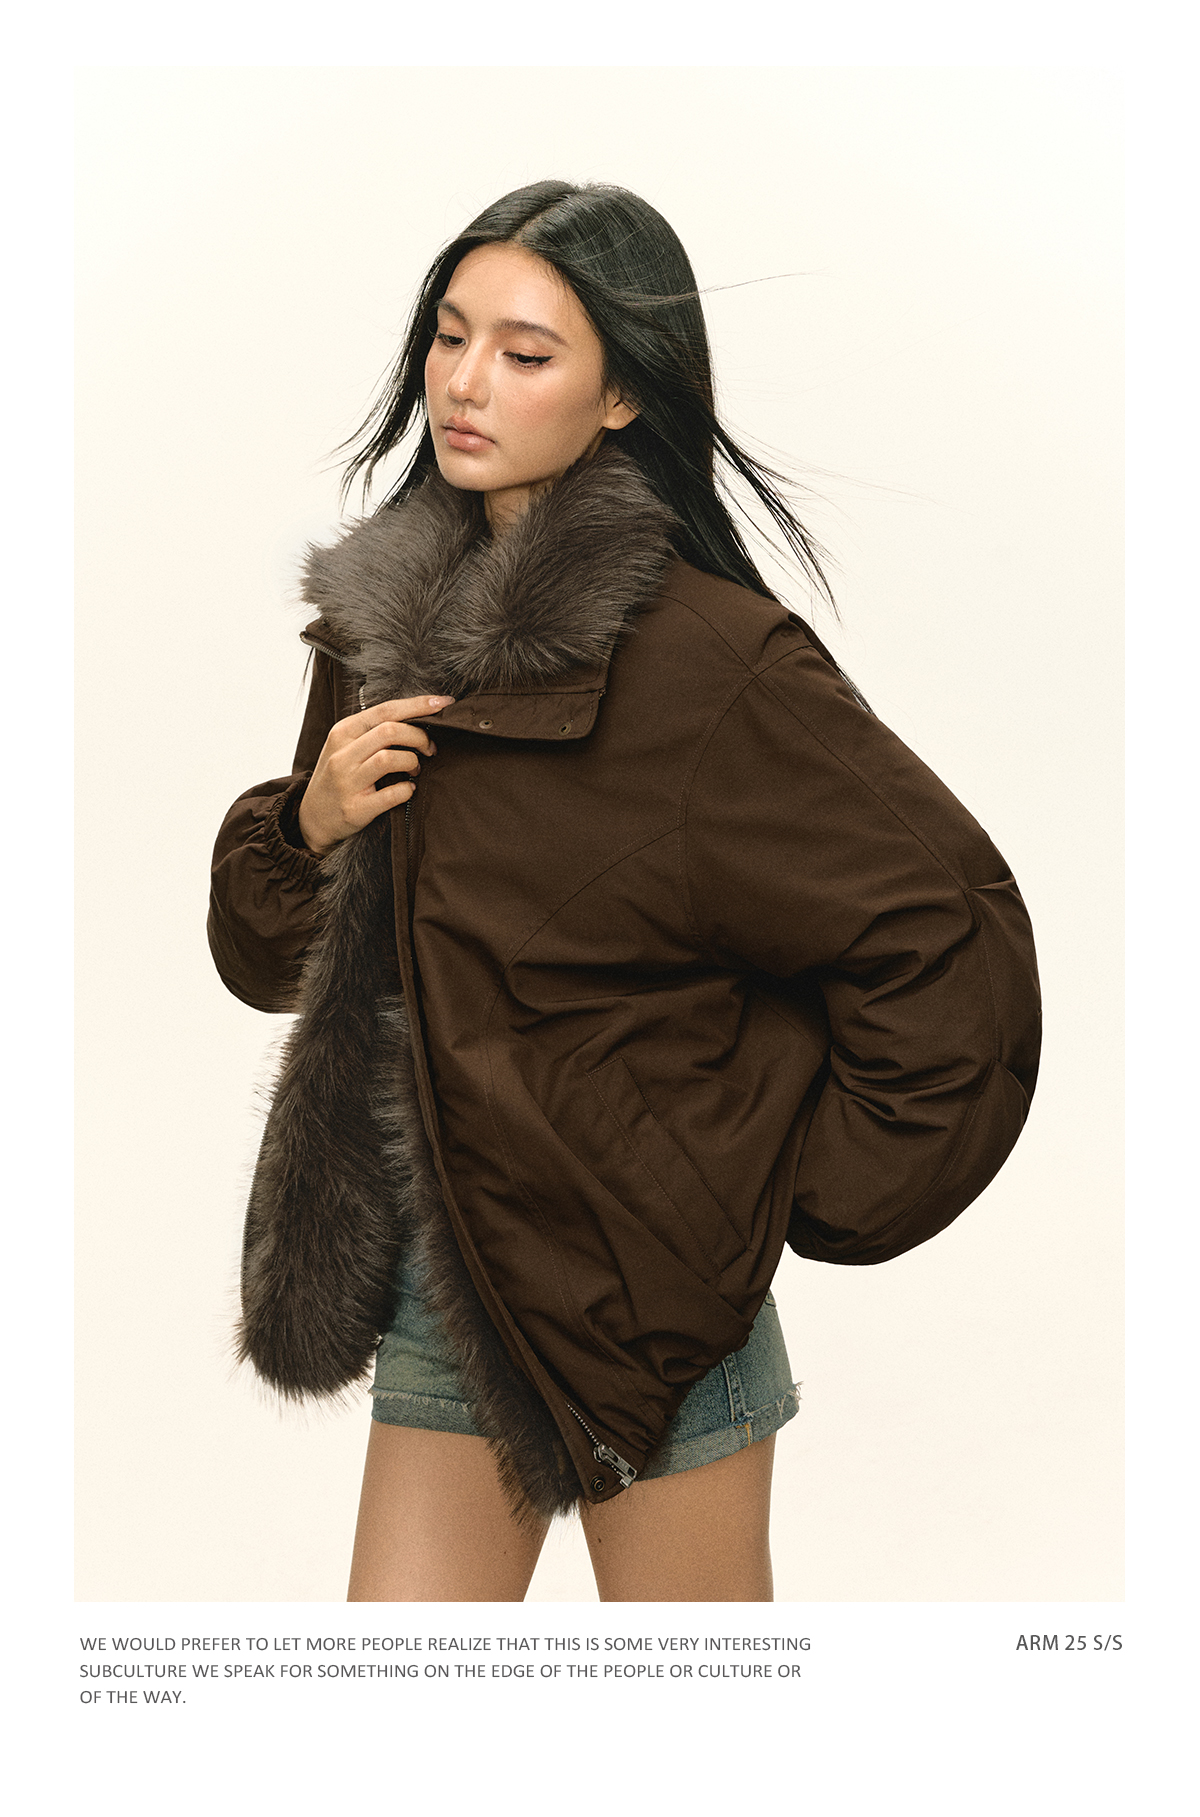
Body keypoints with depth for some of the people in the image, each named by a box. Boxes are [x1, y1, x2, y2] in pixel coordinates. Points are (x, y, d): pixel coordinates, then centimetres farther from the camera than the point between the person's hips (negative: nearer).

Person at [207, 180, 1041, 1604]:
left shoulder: (710, 656, -16)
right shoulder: (390, 621, 5)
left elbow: (948, 930, -12)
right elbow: (268, 953, 13)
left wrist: (818, 1191, -5)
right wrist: (312, 822, -8)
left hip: (644, 1274, -5)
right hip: (443, 1271, 6)